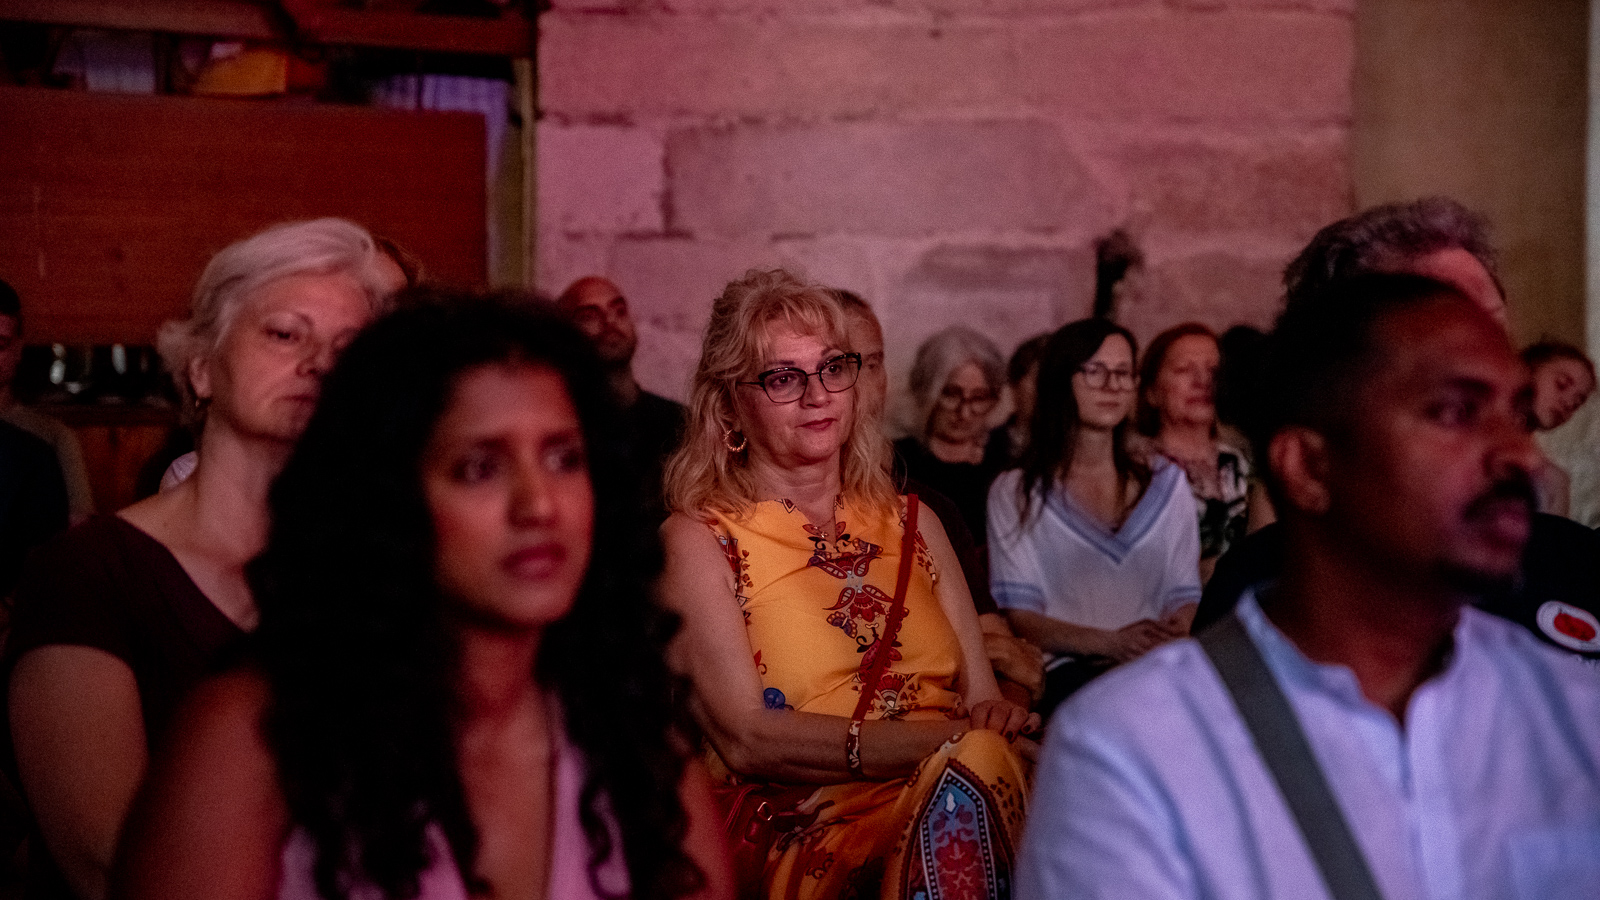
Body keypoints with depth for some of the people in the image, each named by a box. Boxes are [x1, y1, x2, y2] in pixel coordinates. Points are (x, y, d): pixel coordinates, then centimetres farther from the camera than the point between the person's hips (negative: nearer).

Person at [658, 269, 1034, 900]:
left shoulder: (910, 522, 21)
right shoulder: (697, 541, 4)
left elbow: (982, 699, 13)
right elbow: (746, 739, -9)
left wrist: (992, 723, -13)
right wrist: (938, 742, -20)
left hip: (948, 800, 6)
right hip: (800, 836, -5)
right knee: (976, 767, -35)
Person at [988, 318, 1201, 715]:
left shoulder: (1166, 482, 24)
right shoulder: (1015, 493, 12)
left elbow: (1185, 594, 17)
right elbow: (1021, 618, 3)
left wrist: (1174, 633, -9)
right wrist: (1110, 642, -15)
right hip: (1066, 669, -3)